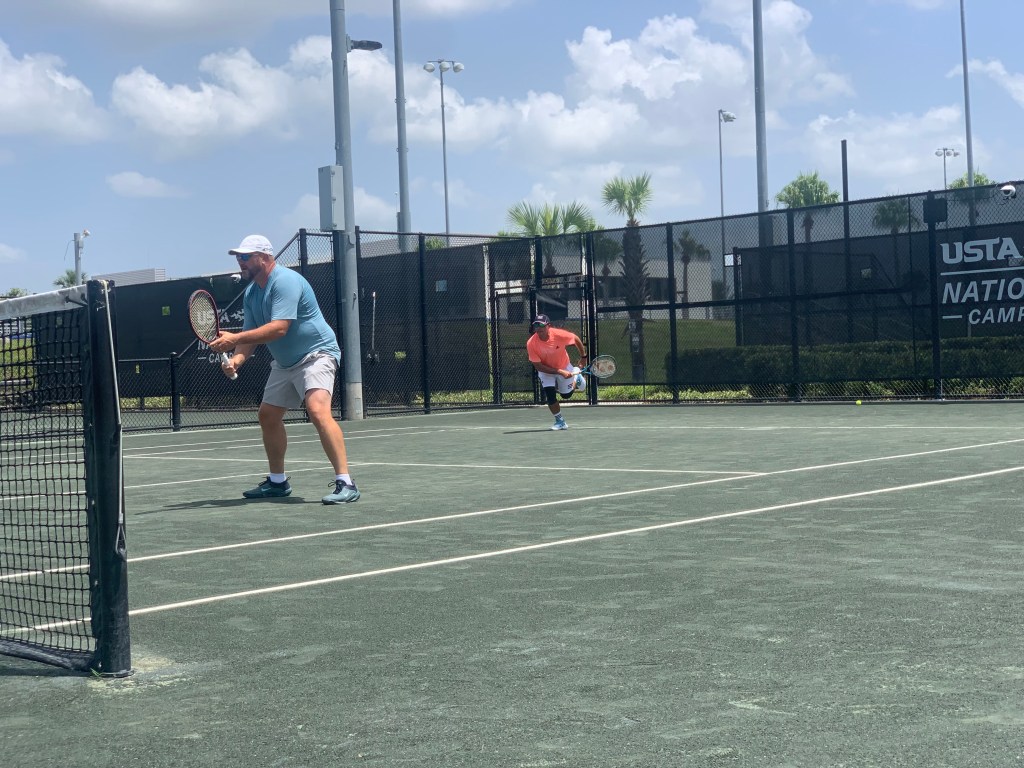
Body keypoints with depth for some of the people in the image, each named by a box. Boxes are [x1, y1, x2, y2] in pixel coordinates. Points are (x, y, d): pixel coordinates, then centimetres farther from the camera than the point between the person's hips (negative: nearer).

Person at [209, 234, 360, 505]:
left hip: (316, 354, -10)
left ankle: (345, 483, -30)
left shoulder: (285, 281, -22)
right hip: (284, 363, 10)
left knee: (318, 410, -28)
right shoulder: (251, 292, 7)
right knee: (268, 416, 13)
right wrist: (237, 358, -16)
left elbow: (279, 328, -32)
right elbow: (250, 335, 5)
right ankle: (277, 481, 29)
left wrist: (234, 339, -33)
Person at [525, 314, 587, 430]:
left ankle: (576, 376, 43)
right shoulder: (531, 344, -31)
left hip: (564, 367, 0)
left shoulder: (559, 334, -31)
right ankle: (560, 421, 2)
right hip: (546, 370, 0)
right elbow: (539, 366, -25)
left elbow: (576, 338, -9)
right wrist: (559, 372, -32)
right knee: (549, 393, -19)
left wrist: (583, 356, 0)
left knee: (566, 395, 11)